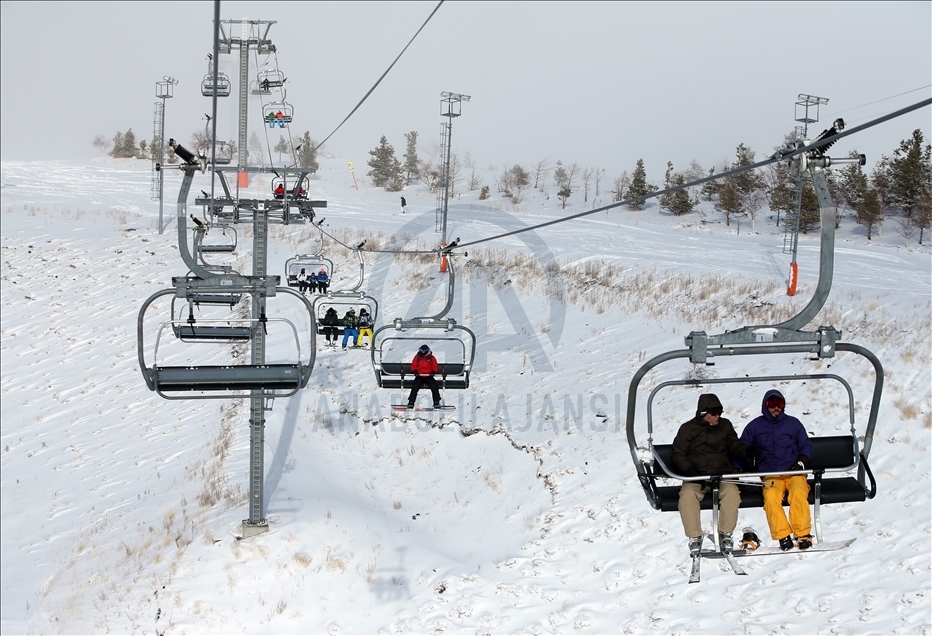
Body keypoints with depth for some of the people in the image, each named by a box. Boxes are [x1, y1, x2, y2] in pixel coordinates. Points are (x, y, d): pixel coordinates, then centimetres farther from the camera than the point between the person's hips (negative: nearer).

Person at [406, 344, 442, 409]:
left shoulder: (431, 358, 1)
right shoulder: (417, 357, 2)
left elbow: (435, 367, 2)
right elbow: (413, 366, 4)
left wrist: (433, 372, -18)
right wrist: (415, 371, -16)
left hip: (429, 376, 0)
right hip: (419, 376, 0)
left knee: (434, 387, -17)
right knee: (415, 388, -19)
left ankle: (436, 402, -6)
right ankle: (411, 402, -11)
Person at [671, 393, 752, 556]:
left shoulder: (725, 425, 14)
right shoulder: (688, 428, 6)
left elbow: (734, 445, 13)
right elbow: (678, 454, 4)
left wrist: (747, 450, -11)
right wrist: (690, 469, -14)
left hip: (722, 474, 1)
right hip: (696, 477, -1)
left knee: (732, 492, -33)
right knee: (687, 494, -35)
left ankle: (725, 533, -18)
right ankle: (694, 536, -23)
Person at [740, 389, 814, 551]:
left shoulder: (793, 423, 15)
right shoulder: (755, 426, 14)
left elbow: (806, 446, 19)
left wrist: (801, 463, -1)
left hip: (794, 472, 0)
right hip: (770, 475, 0)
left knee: (799, 495, -32)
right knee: (771, 497, -33)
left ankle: (803, 534, -25)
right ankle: (783, 536, -25)